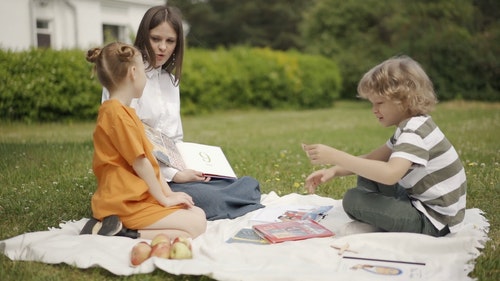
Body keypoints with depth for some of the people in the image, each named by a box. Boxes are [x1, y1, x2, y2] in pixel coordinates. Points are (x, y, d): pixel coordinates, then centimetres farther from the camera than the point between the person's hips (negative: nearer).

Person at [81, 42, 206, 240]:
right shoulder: (117, 112, -16)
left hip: (138, 198, 10)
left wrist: (168, 194, 6)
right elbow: (139, 162, -16)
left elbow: (150, 160, 13)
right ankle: (125, 235, -14)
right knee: (196, 225, -12)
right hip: (125, 203, -10)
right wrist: (164, 198, -8)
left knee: (198, 214, 8)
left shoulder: (124, 112, 17)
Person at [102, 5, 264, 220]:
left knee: (250, 185, -8)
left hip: (174, 172, 8)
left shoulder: (170, 80, 15)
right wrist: (173, 175, -19)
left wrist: (190, 166, -2)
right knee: (208, 199, -32)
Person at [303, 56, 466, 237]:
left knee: (353, 199, -15)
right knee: (367, 177, 15)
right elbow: (372, 158, 10)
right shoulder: (410, 127, 9)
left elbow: (390, 174, -40)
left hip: (434, 221, -10)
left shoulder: (416, 132, -23)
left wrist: (334, 156, -37)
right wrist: (334, 171, -5)